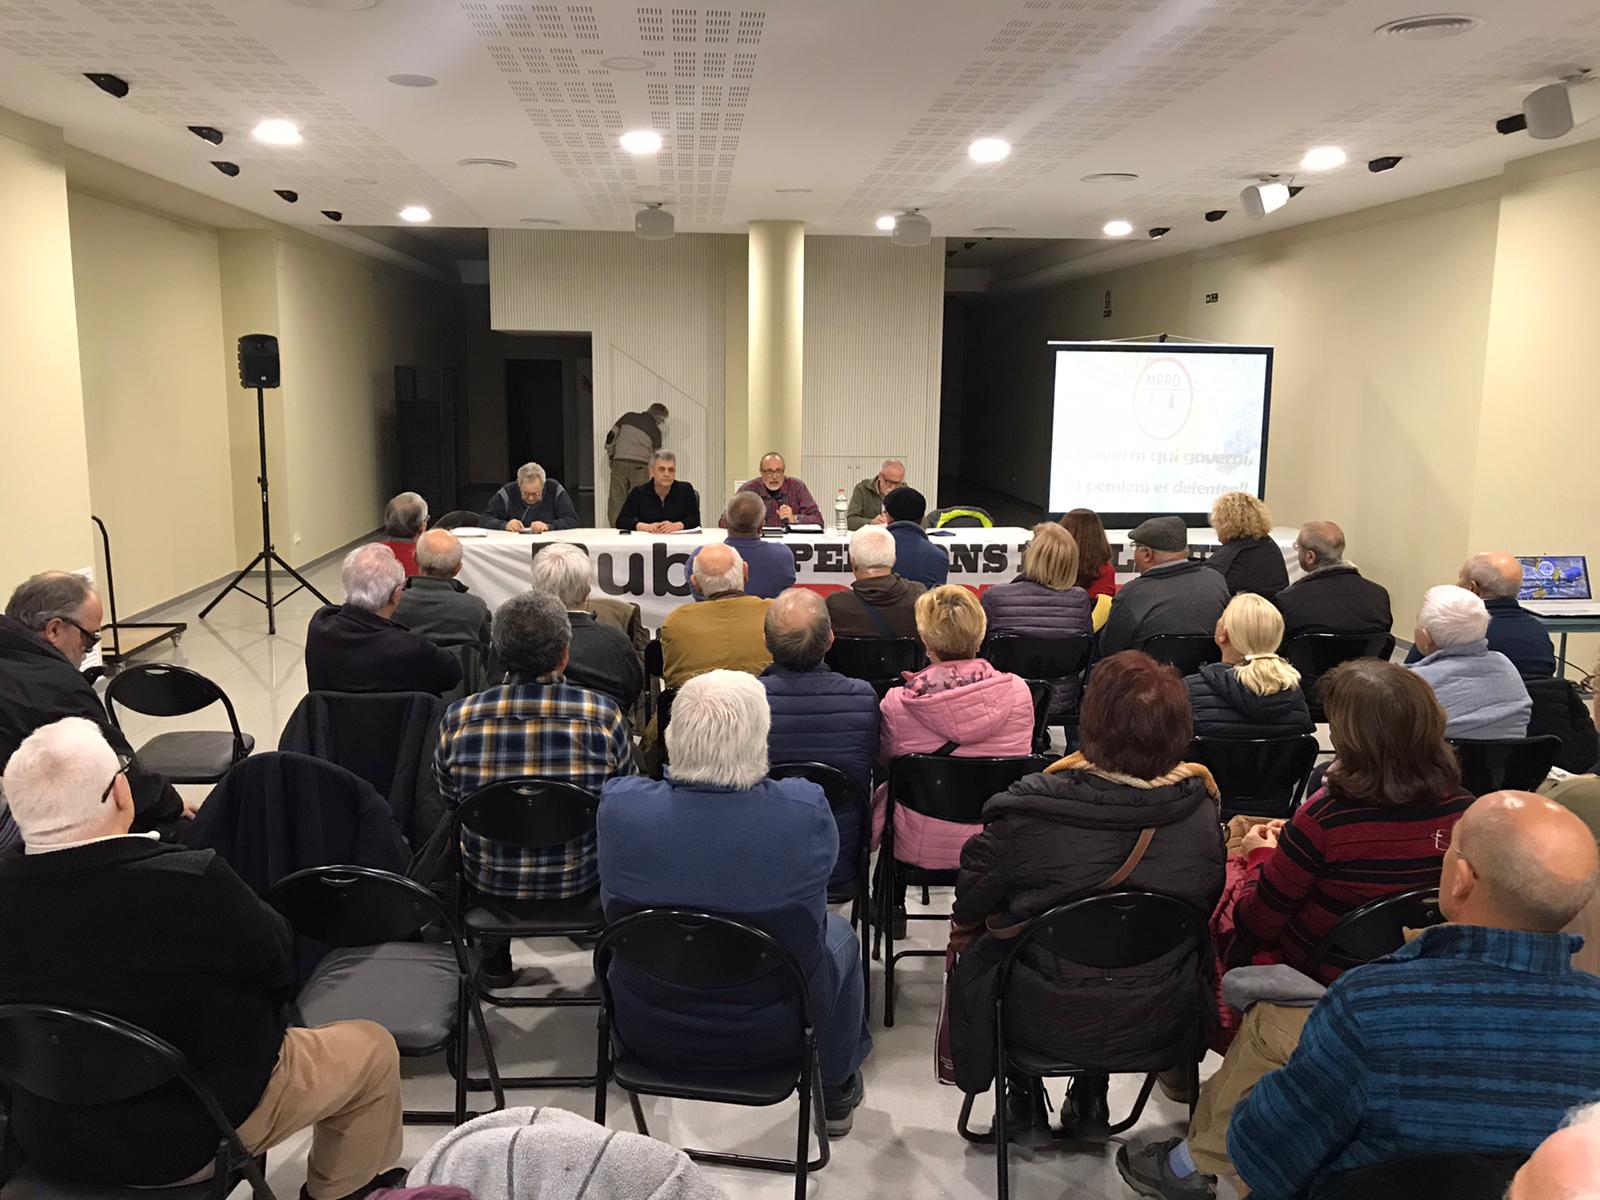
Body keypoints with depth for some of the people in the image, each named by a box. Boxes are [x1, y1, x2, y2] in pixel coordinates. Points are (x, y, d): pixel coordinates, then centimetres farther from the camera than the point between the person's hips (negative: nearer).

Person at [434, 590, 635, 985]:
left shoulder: (458, 718, -18)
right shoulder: (604, 715, -22)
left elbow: (448, 798, 1)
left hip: (488, 878, 1)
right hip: (579, 879, -1)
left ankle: (494, 956, 44)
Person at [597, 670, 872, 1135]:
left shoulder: (619, 804, -22)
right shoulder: (806, 809, -26)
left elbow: (612, 905, -2)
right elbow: (812, 915, -5)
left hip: (650, 1032, 2)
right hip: (770, 1038, -1)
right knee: (838, 931, 28)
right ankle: (836, 1092, 48)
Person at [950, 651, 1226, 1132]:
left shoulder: (1027, 812, -25)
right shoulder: (1200, 812, -15)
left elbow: (969, 907, -10)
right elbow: (1212, 908, 3)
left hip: (1048, 1023, -3)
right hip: (1160, 1025, 3)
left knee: (975, 955, 25)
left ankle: (1023, 1095, 38)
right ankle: (1090, 1098, 39)